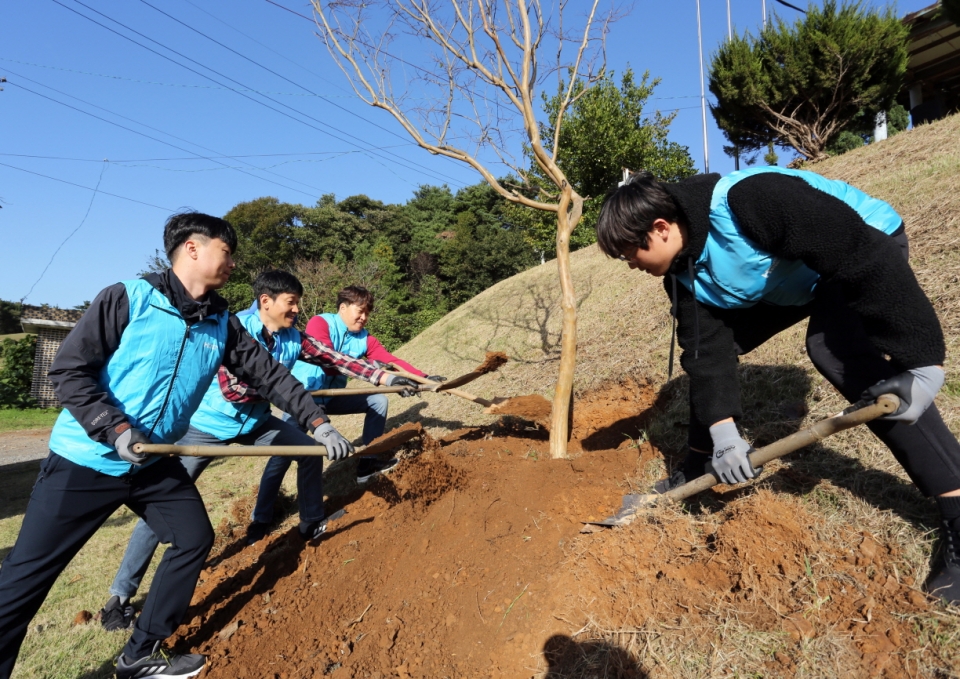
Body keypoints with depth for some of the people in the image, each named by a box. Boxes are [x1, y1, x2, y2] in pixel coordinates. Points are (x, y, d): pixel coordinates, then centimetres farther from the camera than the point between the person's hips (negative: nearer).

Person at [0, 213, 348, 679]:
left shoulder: (223, 324, 0)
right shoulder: (128, 299, -15)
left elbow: (269, 375, 1)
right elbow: (68, 371, -14)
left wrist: (317, 421, -5)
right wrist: (115, 429, -23)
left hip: (156, 464, 6)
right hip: (85, 459, -6)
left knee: (194, 539, 8)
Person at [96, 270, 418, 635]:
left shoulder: (293, 338, -8)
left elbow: (335, 359, -12)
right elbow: (231, 389, -30)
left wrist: (384, 376, -16)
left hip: (255, 421, 6)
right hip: (208, 424, -6)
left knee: (310, 449, 3)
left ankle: (312, 524, 23)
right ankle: (120, 595, 4)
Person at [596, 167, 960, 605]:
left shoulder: (748, 200, -38)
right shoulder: (684, 272, -12)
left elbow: (864, 256, -38)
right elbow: (707, 350, -14)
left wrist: (921, 361, -39)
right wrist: (722, 428, -24)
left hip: (865, 251, -7)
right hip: (787, 283, 8)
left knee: (837, 351, -32)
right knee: (705, 345, 3)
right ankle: (696, 471, 17)